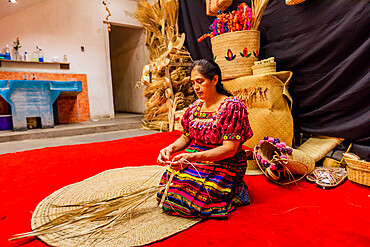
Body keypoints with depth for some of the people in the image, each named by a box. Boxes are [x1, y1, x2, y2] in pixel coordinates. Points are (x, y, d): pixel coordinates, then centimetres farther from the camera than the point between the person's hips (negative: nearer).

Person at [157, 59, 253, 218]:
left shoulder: (232, 106, -12)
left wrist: (193, 157, -31)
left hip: (222, 165, -5)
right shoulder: (195, 106, 8)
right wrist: (171, 148, -9)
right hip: (191, 163, 6)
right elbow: (186, 137, 14)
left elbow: (230, 149, -19)